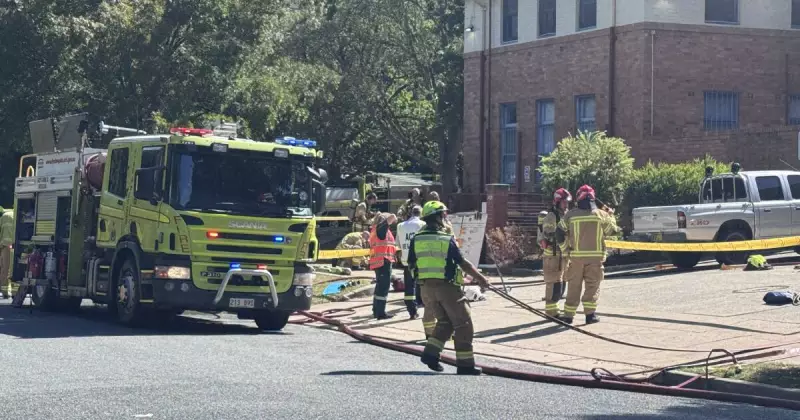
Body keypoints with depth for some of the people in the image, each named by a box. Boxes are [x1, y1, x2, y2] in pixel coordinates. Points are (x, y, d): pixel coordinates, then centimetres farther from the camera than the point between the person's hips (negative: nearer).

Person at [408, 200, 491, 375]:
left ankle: (430, 353, 5)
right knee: (463, 324, 4)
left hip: (427, 288, 5)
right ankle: (465, 364, 2)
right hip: (447, 287, -5)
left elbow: (411, 264, 6)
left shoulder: (416, 239, 3)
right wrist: (480, 278, 4)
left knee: (445, 322, 21)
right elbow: (463, 263, -5)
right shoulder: (447, 240, -8)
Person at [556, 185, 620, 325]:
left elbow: (560, 232, 0)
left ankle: (569, 315, 11)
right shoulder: (601, 215, -2)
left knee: (574, 286, 9)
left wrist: (565, 247, 14)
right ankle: (590, 313, -4)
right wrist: (611, 216, 22)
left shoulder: (571, 215, -2)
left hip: (577, 256, 1)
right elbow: (612, 231, 7)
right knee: (593, 285, 6)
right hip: (596, 256, -1)